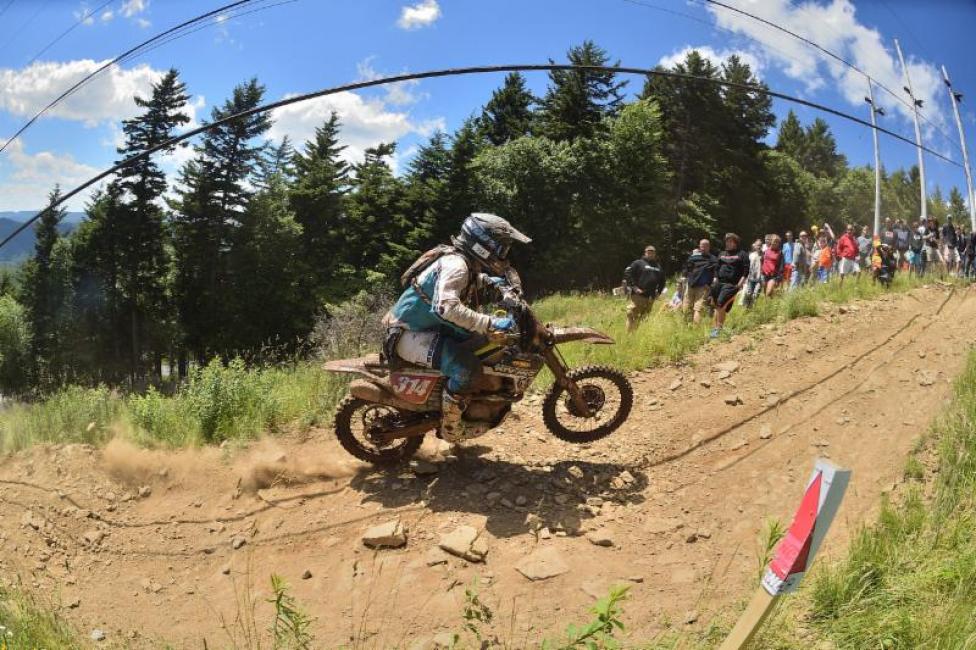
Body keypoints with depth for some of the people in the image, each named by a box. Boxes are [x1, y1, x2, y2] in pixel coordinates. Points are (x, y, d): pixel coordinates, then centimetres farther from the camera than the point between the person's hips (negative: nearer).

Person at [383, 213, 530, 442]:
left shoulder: (464, 260, 6)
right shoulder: (455, 264, -23)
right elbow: (447, 307, -40)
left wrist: (486, 280, 15)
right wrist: (491, 322, -38)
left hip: (429, 326, 10)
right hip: (410, 335, -10)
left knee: (484, 342, 16)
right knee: (467, 365, -28)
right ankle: (449, 424, -12)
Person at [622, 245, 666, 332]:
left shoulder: (658, 266, 18)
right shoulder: (639, 263, 0)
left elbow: (662, 280, 31)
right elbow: (627, 273, -9)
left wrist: (658, 291, 16)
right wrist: (634, 287, -14)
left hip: (650, 298, 6)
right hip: (638, 295, -6)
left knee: (645, 318, 9)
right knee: (632, 315, -10)